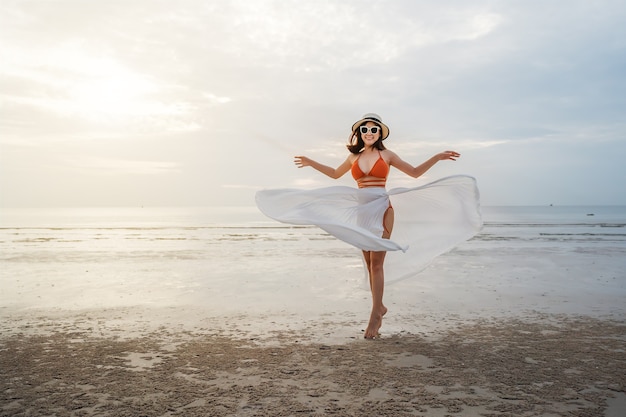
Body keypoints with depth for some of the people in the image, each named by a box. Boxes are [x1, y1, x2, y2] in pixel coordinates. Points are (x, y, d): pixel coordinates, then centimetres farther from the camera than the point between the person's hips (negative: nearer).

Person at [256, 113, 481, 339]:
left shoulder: (387, 155, 3)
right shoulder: (354, 157, 12)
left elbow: (415, 172, 7)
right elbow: (335, 173, 28)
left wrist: (437, 157, -3)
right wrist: (310, 163, 26)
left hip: (381, 210, -4)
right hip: (362, 212, 4)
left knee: (376, 262, -10)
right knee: (369, 263, 8)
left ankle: (375, 315, -7)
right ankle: (379, 306, 22)